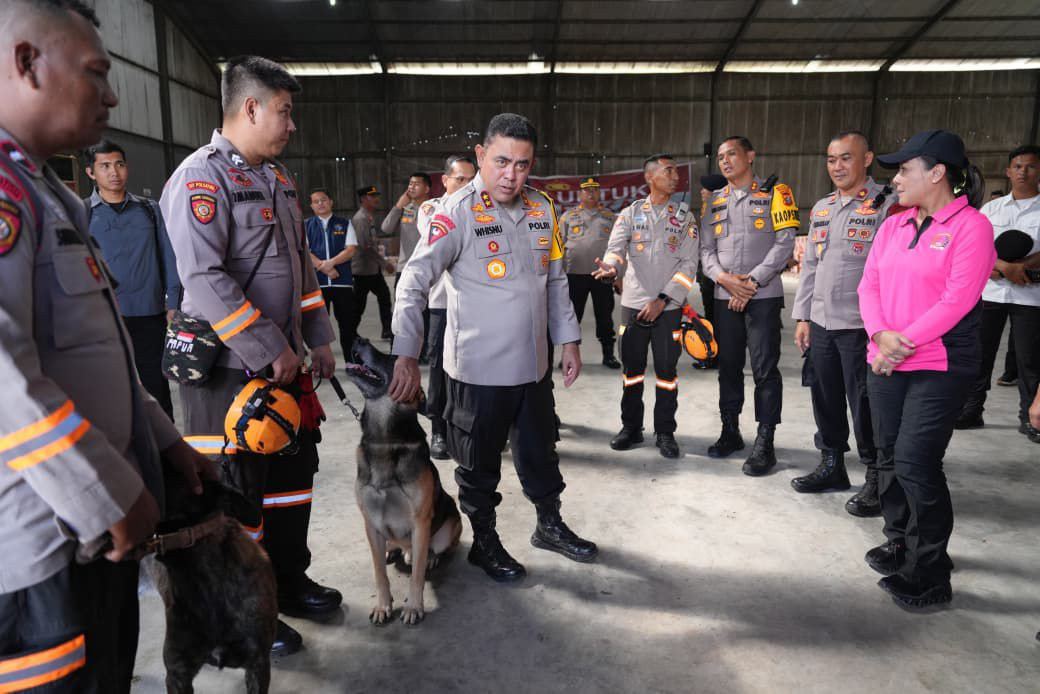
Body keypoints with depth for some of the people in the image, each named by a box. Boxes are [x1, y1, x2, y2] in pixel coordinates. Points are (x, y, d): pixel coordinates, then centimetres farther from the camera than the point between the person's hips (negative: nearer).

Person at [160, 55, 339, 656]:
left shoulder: (278, 177, 14)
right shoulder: (201, 176, -13)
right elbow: (203, 278, -22)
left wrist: (319, 337, 13)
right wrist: (270, 350, -20)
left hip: (286, 362, 9)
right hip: (229, 367, -8)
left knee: (294, 470, 18)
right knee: (238, 491, 4)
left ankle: (289, 581, 37)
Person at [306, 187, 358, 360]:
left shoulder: (344, 224, 10)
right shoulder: (306, 226, 10)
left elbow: (351, 249, -1)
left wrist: (330, 263, -14)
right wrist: (324, 267, -13)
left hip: (343, 281, 0)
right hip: (316, 281, 0)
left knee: (347, 323, 3)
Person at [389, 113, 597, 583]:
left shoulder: (542, 209, 5)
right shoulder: (457, 212, -14)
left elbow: (556, 281, 14)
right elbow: (414, 282, -19)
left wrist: (568, 340, 12)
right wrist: (406, 356, -28)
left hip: (533, 364, 6)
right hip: (477, 368, -5)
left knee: (539, 451, 21)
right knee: (480, 463, 11)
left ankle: (550, 526, 42)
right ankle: (485, 542, 32)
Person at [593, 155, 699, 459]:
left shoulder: (685, 217, 6)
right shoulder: (630, 214, 6)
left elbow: (689, 263, 0)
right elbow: (616, 248, -7)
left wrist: (663, 300, -9)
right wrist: (610, 267, -32)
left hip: (668, 307, 0)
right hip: (633, 303, 1)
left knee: (666, 370, 2)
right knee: (632, 369, 7)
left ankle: (665, 432, 15)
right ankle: (631, 427, 20)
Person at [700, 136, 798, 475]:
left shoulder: (774, 194, 1)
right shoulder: (716, 201, 15)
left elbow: (784, 243, -7)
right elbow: (706, 249, 10)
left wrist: (752, 282, -13)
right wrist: (724, 278, -9)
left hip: (763, 297, -5)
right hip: (724, 297, 5)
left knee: (765, 369, -4)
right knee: (728, 366, 11)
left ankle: (765, 443, 3)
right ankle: (730, 431, 24)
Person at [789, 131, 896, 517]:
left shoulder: (885, 206, -7)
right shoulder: (821, 209, 14)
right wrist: (802, 316, 13)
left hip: (860, 325, -6)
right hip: (820, 323, 6)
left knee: (863, 404, 1)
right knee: (825, 398, 14)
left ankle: (876, 480, 16)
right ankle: (831, 466, 31)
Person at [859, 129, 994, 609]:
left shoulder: (971, 226, -7)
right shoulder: (892, 226, 12)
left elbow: (958, 299, -16)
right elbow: (869, 286, 6)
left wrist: (905, 344, -17)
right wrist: (882, 334, -11)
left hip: (940, 366, -6)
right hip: (886, 364, 6)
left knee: (915, 462, -8)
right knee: (889, 456, 12)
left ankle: (929, 574, 8)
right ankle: (900, 543, 31)